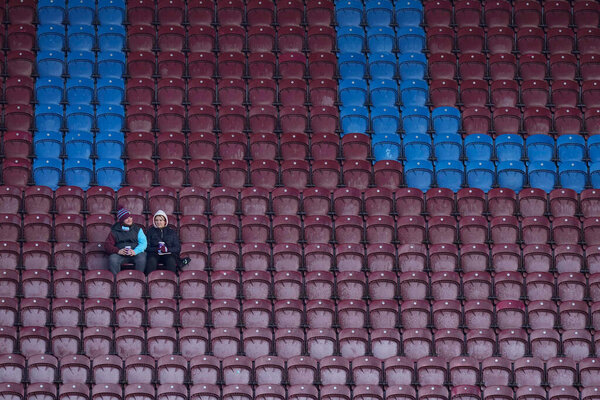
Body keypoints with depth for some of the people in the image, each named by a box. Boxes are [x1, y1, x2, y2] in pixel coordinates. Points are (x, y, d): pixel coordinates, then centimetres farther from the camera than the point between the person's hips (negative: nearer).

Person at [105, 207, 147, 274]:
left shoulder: (137, 229, 14)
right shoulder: (115, 231, 11)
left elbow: (143, 243, 2)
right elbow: (107, 245, 2)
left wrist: (135, 251, -19)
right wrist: (118, 251, -18)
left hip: (135, 254, 0)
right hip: (120, 254, 0)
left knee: (142, 258, -31)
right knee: (112, 259, -31)